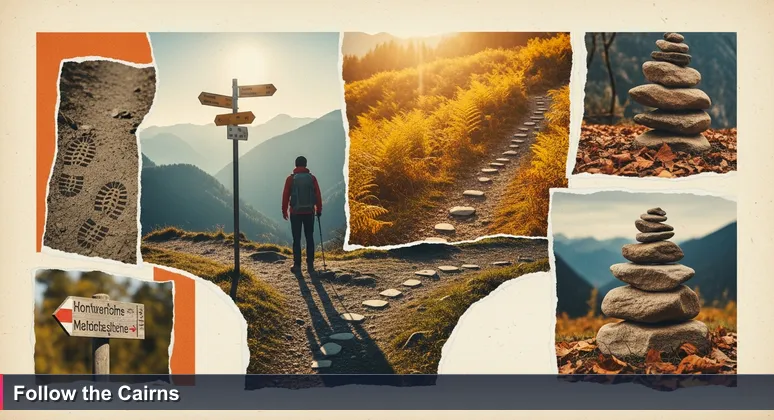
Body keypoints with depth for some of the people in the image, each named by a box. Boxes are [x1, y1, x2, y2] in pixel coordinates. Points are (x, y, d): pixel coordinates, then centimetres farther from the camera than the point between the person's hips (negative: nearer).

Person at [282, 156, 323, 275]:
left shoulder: (291, 178, -2)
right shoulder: (312, 178, 0)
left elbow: (285, 196, -4)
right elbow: (318, 195, 0)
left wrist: (284, 211, 3)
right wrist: (319, 210, 8)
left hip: (295, 213, -1)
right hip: (309, 212, 1)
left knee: (297, 239, 4)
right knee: (309, 239, 7)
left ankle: (297, 265, 4)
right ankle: (310, 265, 5)